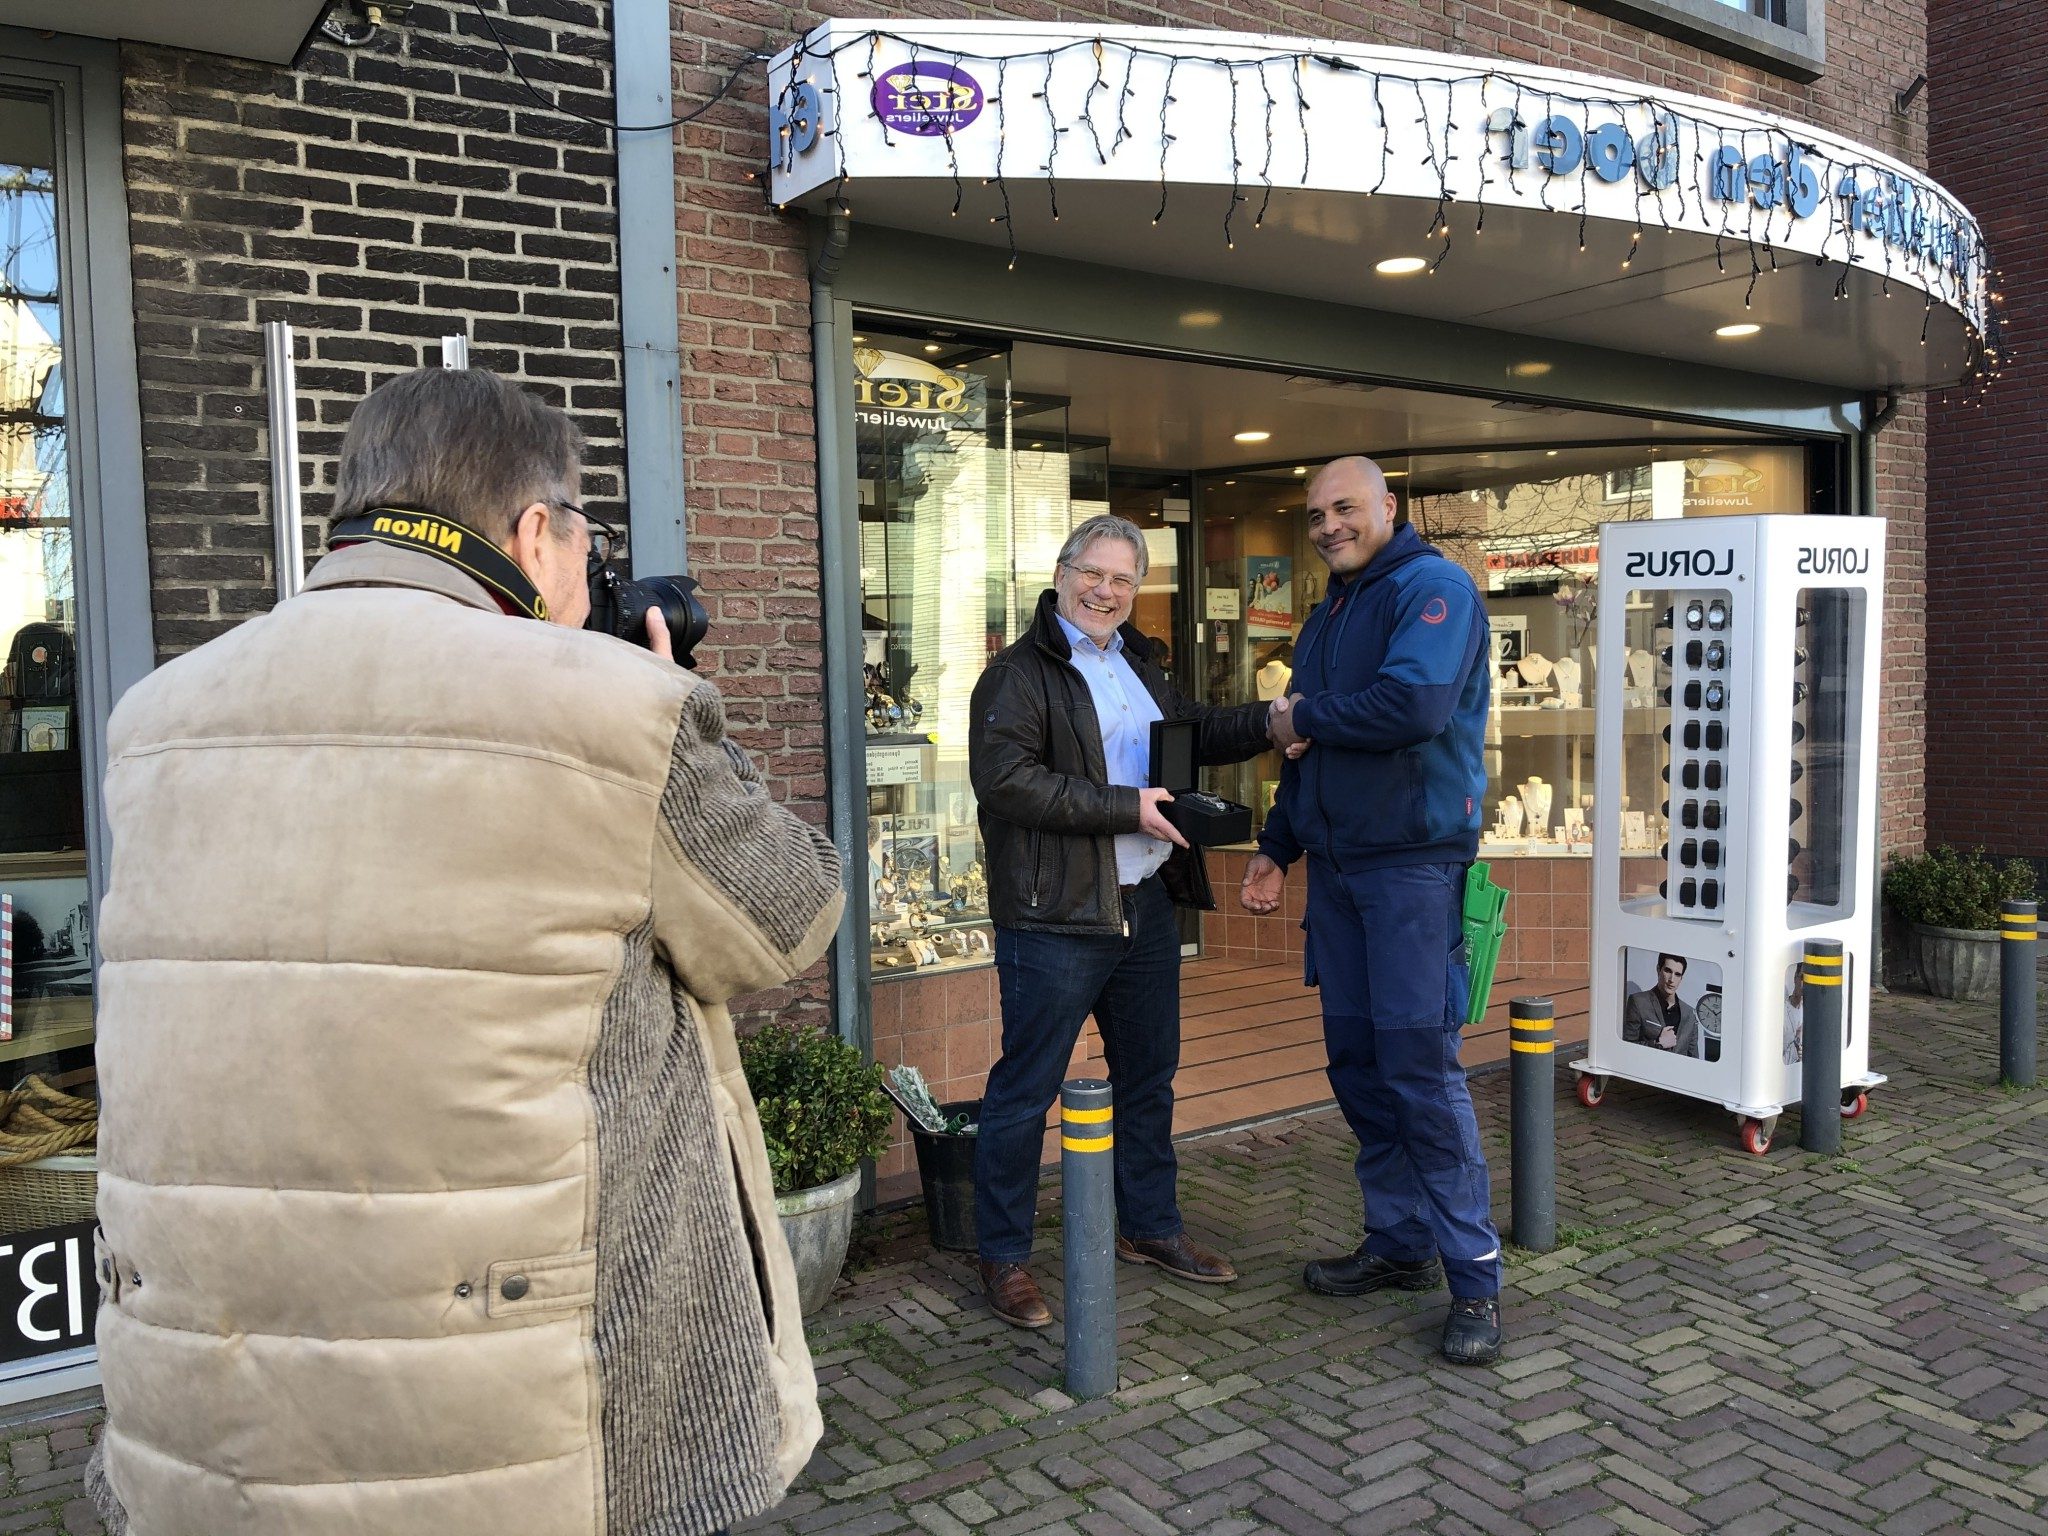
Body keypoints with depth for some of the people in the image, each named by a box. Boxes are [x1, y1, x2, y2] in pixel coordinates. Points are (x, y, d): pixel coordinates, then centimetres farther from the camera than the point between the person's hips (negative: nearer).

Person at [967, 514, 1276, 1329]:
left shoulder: (1137, 665, 17)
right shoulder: (1019, 674, -9)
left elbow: (1197, 732, 29)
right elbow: (1005, 779, -22)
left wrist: (1272, 720, 11)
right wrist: (1126, 808, -21)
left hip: (1147, 907, 8)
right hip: (1055, 919, -8)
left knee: (1149, 1077, 18)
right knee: (1025, 1089, 0)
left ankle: (1149, 1227, 35)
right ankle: (1003, 1256, 14)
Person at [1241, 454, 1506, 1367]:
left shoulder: (1432, 588, -8)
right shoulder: (1328, 613, 18)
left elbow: (1416, 705, -25)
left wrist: (1304, 717, -11)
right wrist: (1275, 846, 19)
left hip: (1413, 863, -8)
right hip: (1335, 864, 8)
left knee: (1421, 1067, -7)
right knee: (1357, 1063, 11)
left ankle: (1475, 1274, 3)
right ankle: (1401, 1242, 24)